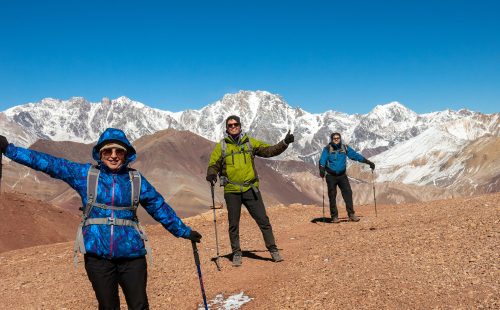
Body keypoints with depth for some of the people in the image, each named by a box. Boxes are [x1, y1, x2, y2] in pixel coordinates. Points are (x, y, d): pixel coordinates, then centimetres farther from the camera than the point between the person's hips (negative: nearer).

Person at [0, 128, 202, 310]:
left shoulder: (136, 180, 5)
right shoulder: (85, 174, 3)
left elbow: (160, 207, 11)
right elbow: (48, 163, 0)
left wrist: (183, 231, 16)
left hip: (131, 253, 0)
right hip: (97, 253, 0)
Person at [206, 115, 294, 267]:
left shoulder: (250, 142, 8)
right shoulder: (221, 146, 4)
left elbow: (269, 150, 7)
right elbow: (213, 165, 3)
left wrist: (285, 143, -5)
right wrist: (211, 174, -18)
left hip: (251, 189, 1)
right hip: (232, 191, 0)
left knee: (263, 220, 2)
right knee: (233, 224, 8)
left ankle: (273, 250, 13)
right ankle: (236, 253, 23)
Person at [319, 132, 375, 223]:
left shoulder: (345, 148, 3)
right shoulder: (327, 149, -6)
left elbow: (355, 155, 7)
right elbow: (322, 159, -19)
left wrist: (368, 162, 6)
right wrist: (322, 169, -38)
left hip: (342, 175, 2)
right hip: (331, 176, -2)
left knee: (348, 193, -7)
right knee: (332, 196, 2)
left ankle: (351, 214, -3)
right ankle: (334, 216, 10)